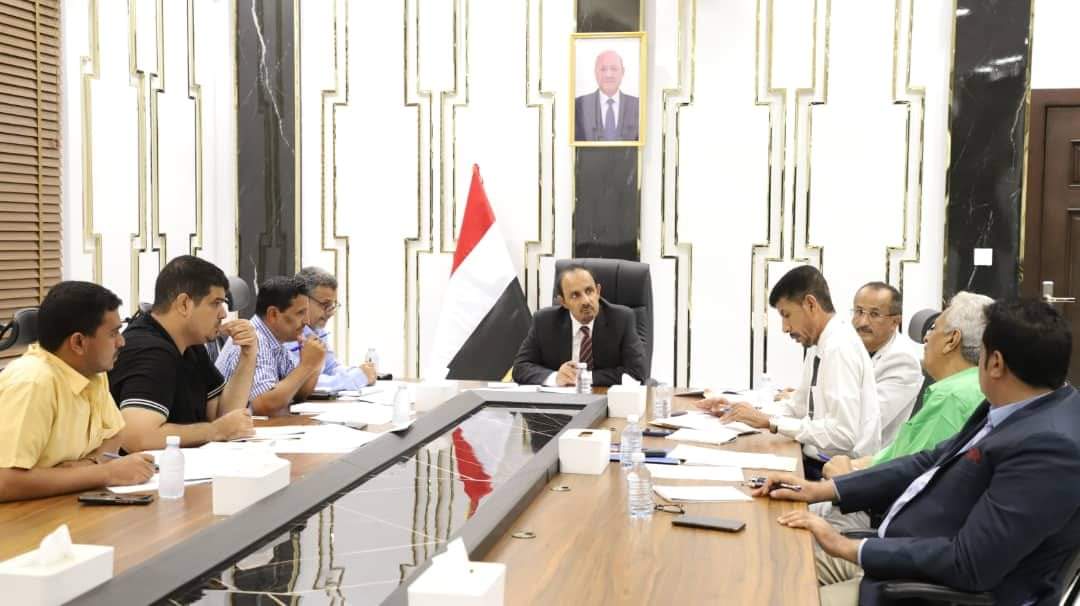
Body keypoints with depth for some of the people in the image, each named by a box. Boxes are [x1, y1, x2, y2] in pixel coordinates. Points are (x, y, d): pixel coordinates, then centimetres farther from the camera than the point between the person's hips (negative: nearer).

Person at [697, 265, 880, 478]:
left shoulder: (841, 349, -17)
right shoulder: (820, 347, 11)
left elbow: (843, 434, -24)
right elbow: (798, 406, 22)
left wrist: (771, 422, -19)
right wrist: (735, 409, 9)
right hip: (818, 463, 8)